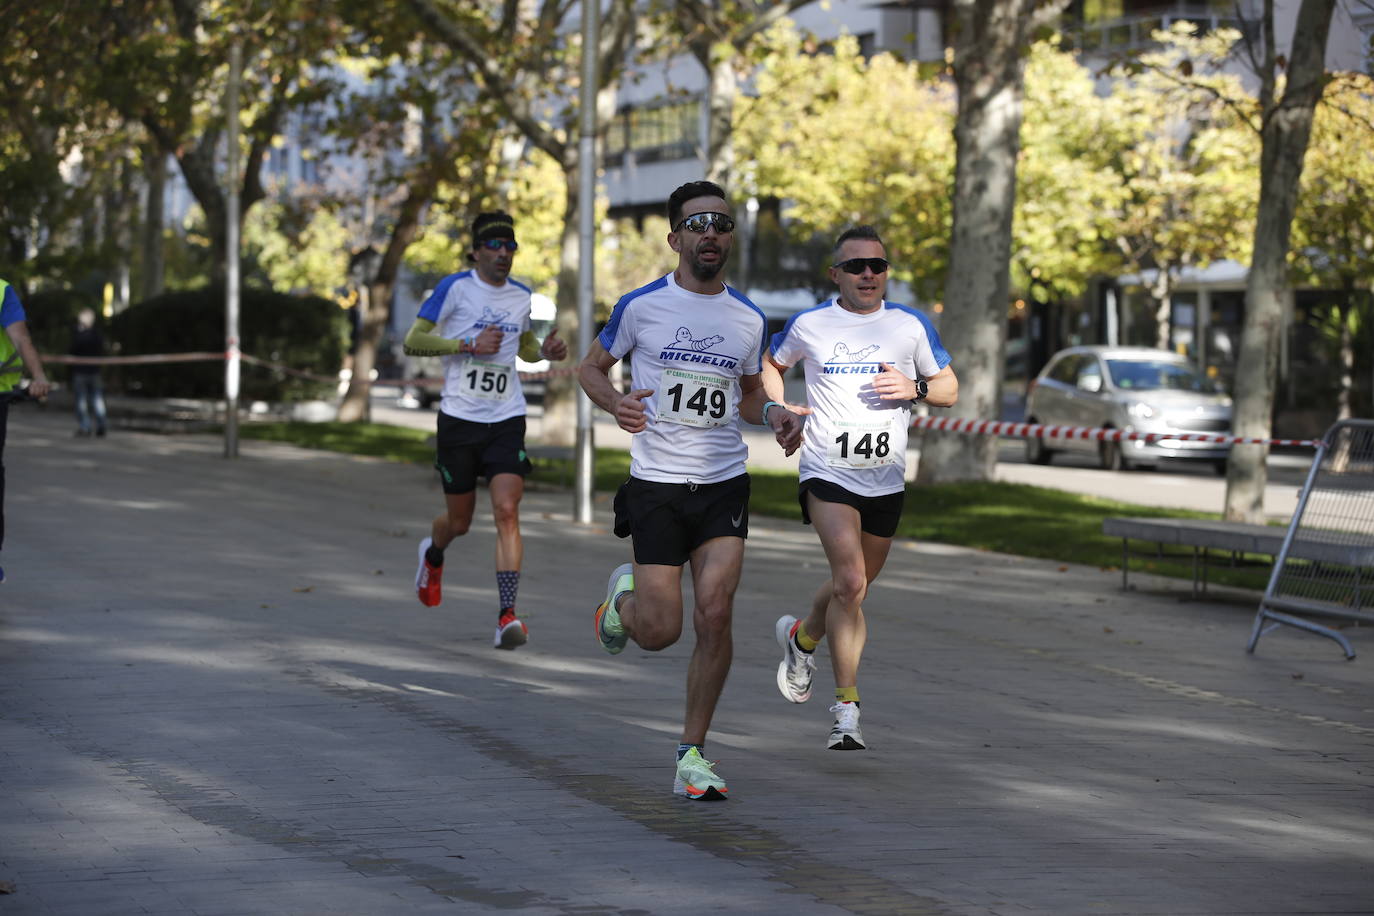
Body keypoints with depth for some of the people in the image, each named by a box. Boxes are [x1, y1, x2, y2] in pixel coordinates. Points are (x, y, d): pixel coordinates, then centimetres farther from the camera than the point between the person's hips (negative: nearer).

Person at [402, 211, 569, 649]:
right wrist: (470, 344, -18)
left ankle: (507, 615, -19)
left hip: (507, 420, 2)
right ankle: (433, 555, 47)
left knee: (507, 511, -15)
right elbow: (413, 340, -8)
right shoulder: (455, 288, -6)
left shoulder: (522, 296, 9)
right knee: (458, 521, 9)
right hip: (459, 417, -2)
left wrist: (547, 350, 4)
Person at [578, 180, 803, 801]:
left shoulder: (748, 319, 7)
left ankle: (693, 753, 2)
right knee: (660, 631, -6)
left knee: (715, 615, -12)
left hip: (724, 485, 2)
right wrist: (617, 404, -12)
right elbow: (590, 368, 10)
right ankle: (623, 595, 32)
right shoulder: (641, 306, -2)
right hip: (656, 486, -2)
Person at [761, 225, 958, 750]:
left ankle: (802, 638, 48)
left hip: (886, 479, 4)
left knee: (855, 585, 16)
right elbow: (770, 364, 20)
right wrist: (776, 408, 1)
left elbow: (949, 389, 11)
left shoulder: (911, 326, 4)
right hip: (827, 471, -3)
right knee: (850, 582, -20)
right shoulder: (808, 325, 1)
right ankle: (847, 708, -13)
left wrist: (915, 387, -10)